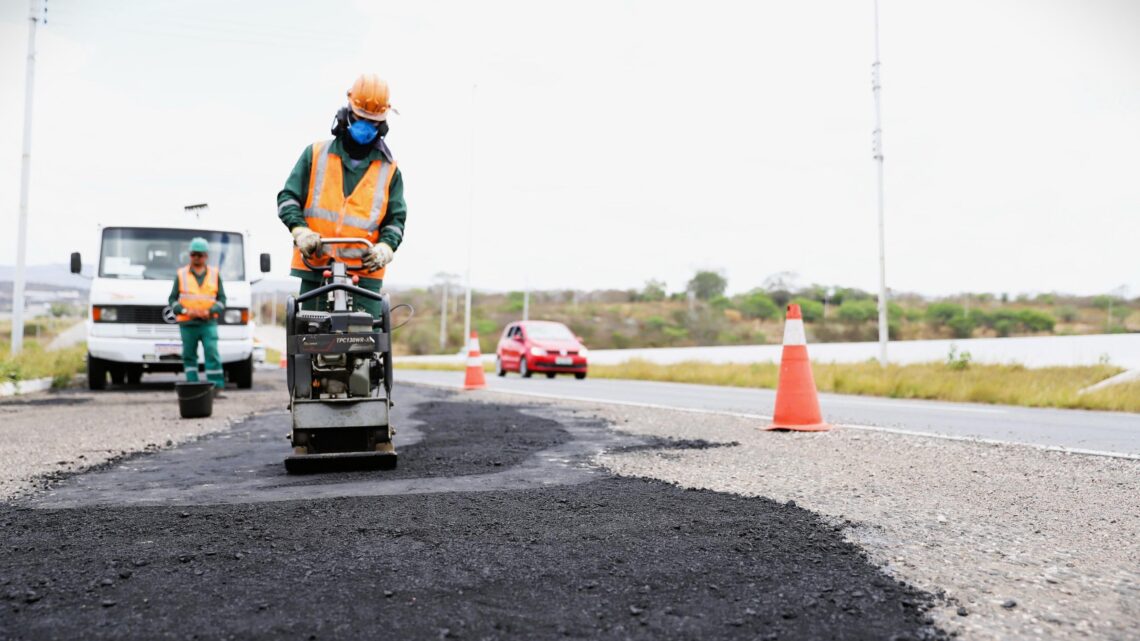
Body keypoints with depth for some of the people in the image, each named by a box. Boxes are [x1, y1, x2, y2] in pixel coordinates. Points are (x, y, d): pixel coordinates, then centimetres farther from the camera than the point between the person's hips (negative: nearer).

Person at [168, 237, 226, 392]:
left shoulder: (215, 274, 10)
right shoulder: (181, 274, 9)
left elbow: (222, 299, 8)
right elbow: (172, 299, 7)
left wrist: (209, 311, -9)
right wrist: (185, 311, -10)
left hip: (208, 323, -1)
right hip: (187, 324, 1)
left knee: (212, 354, -11)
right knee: (189, 356, 4)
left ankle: (216, 385, -12)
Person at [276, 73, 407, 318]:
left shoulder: (388, 168, 12)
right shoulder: (315, 155, 12)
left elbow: (396, 217, 12)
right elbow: (288, 198, 11)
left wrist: (385, 246, -9)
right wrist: (300, 229, -9)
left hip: (365, 273, 0)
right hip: (315, 270, 0)